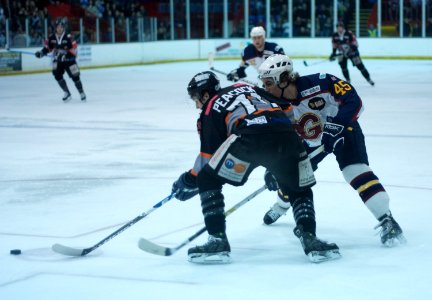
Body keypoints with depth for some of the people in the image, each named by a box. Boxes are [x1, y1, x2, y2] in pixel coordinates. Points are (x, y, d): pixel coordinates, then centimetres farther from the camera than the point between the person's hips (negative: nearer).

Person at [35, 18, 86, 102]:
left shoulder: (68, 38, -18)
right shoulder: (52, 38, -5)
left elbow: (73, 51, -20)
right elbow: (48, 47, 10)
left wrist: (65, 56, -33)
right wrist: (41, 53, -6)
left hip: (69, 60, -3)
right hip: (57, 61, 4)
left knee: (75, 76, -2)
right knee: (57, 75, -15)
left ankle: (82, 93, 20)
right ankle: (67, 93, -3)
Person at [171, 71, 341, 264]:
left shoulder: (209, 110, 21)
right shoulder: (248, 87, 37)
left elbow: (209, 154, 15)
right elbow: (288, 111, 36)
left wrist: (189, 181, 29)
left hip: (249, 137, -4)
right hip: (286, 135, 5)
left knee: (207, 181, 13)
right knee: (300, 191, 26)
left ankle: (218, 241, 5)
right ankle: (310, 239, 8)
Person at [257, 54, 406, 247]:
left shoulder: (318, 84, -34)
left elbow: (354, 101, -31)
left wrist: (338, 122, -43)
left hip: (343, 130, -6)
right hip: (311, 142, 6)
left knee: (355, 171, -25)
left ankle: (387, 221, -25)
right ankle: (281, 206, 45)